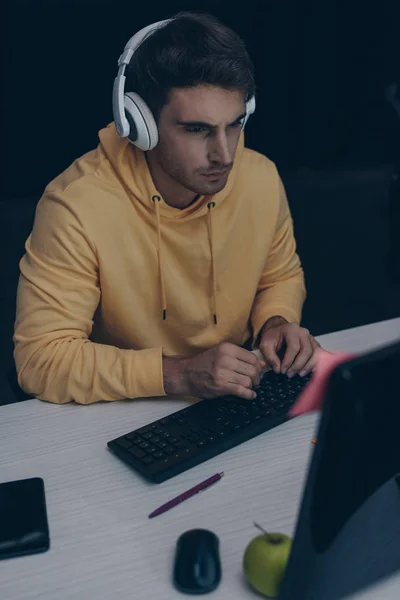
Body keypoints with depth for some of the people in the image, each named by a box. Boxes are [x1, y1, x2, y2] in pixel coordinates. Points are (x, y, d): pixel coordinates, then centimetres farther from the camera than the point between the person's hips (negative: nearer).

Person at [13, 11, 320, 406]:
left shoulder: (262, 179, -9)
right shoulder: (77, 207, -24)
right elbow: (40, 358, -24)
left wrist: (277, 322, -11)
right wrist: (179, 374, -31)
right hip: (123, 420, -3)